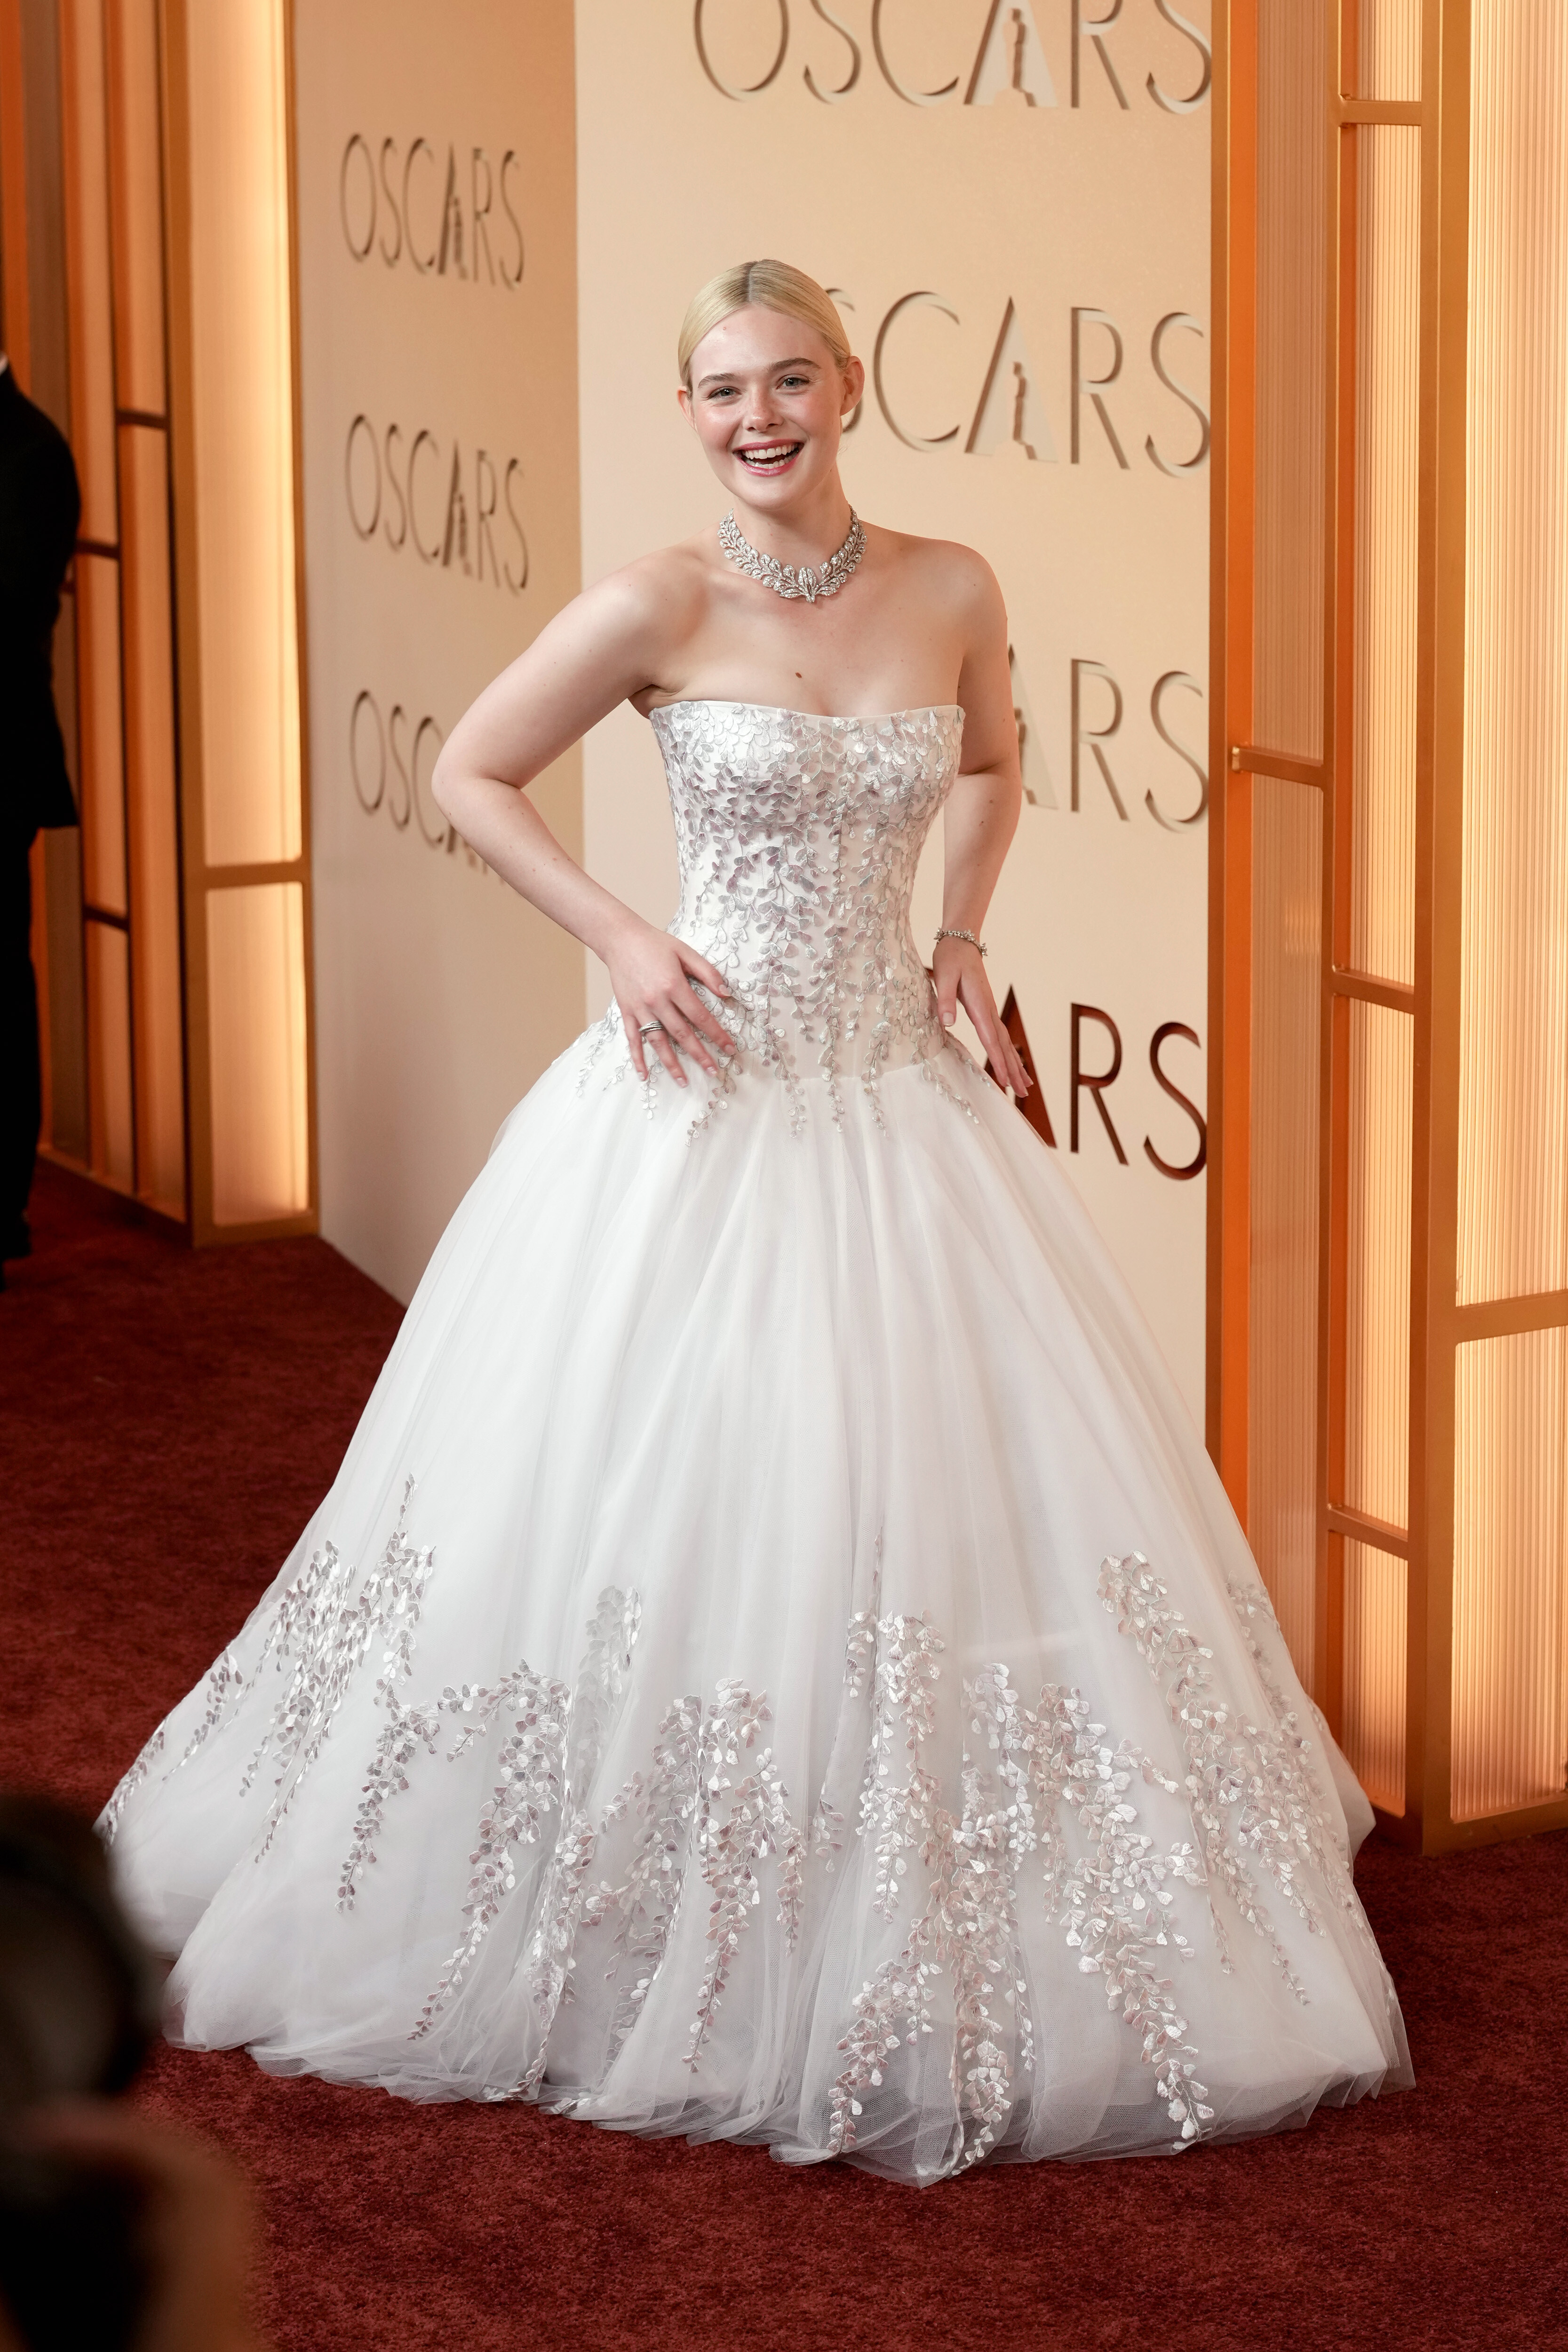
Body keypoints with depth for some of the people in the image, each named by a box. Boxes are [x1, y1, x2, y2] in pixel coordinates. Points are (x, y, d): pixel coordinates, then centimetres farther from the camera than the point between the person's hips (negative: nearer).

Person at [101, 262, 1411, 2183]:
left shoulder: (949, 592, 1)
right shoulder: (664, 604, -9)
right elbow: (469, 776, -1)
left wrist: (960, 938, 7)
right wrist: (620, 941, -9)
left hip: (895, 1102, 4)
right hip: (696, 1101, -4)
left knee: (931, 1503, 6)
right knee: (658, 1503, 0)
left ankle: (903, 1969, 22)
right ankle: (628, 1936, 16)